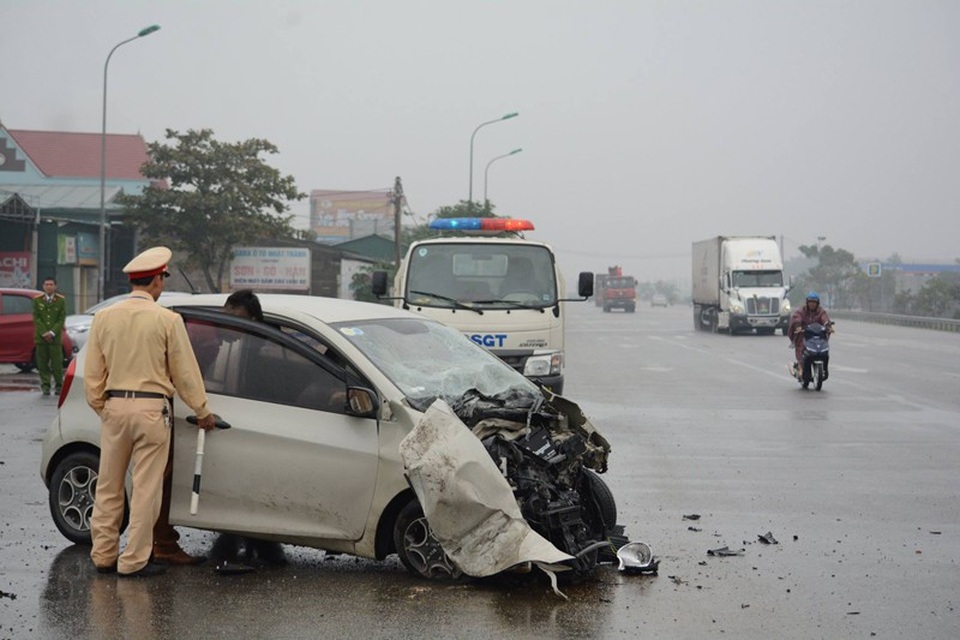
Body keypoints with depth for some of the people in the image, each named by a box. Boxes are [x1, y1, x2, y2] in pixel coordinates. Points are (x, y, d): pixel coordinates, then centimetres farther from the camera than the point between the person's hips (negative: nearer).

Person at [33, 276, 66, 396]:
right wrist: (44, 333, -9)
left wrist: (52, 333, -12)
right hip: (40, 337, 1)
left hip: (55, 337, -1)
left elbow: (61, 319, 0)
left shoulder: (61, 300, 3)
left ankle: (59, 386, 6)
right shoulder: (37, 300, 6)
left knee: (57, 362, -4)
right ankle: (45, 386, 7)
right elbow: (36, 318, 2)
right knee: (42, 363, 0)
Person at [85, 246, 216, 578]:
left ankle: (103, 554, 18)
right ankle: (133, 560, 4)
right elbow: (185, 371, -2)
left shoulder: (104, 317, 2)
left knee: (108, 486, 13)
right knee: (145, 488, 2)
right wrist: (202, 411, 10)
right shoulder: (167, 320, -9)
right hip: (151, 409, -4)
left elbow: (93, 373, 5)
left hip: (114, 406, 4)